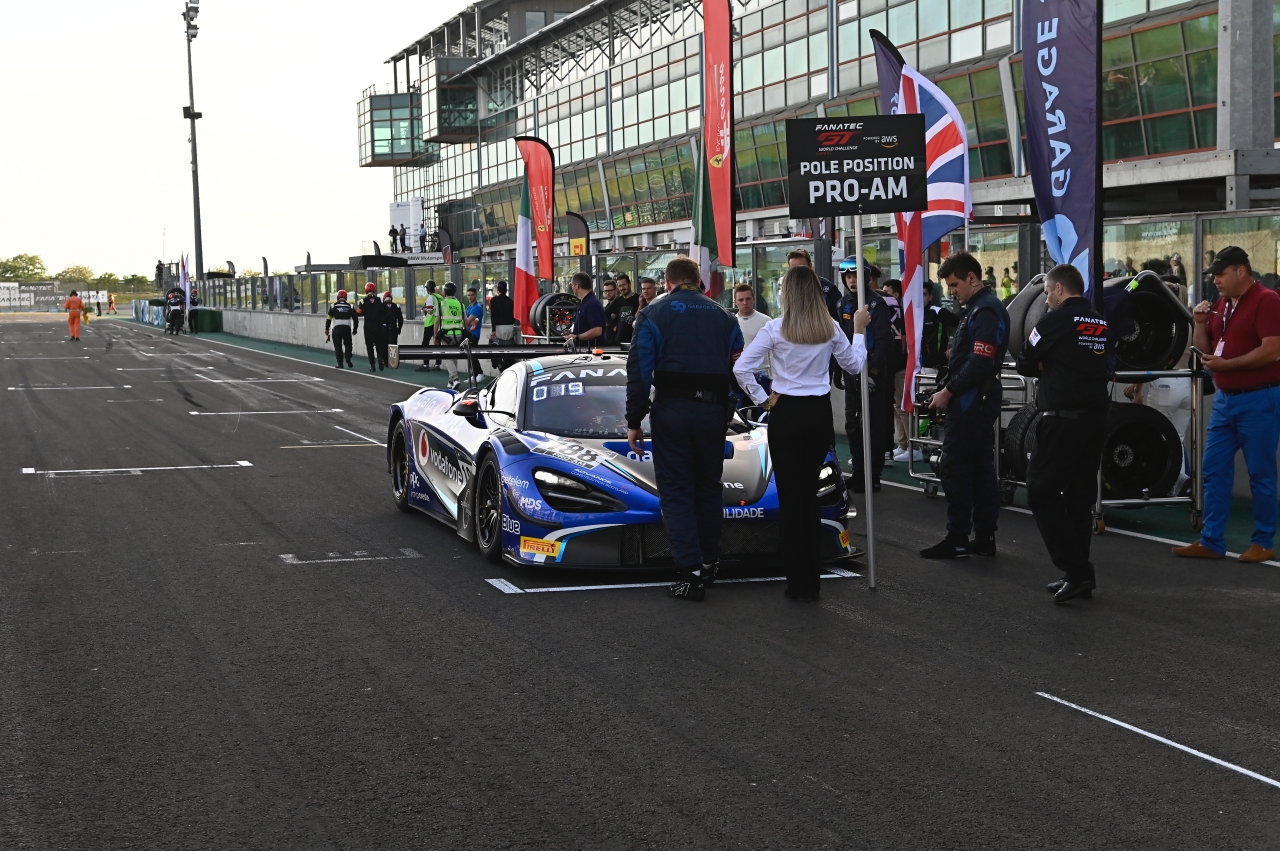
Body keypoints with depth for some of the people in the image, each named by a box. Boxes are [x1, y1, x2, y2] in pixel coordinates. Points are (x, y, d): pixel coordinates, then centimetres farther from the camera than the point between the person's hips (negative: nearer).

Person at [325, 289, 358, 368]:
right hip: (347, 328, 1)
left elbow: (329, 318, 1)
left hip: (337, 328, -1)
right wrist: (355, 329, 19)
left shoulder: (333, 306, 5)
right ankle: (348, 358, -5)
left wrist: (326, 329, 9)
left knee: (338, 346, 10)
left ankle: (340, 364, 6)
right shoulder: (350, 306, 8)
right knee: (348, 344, 17)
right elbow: (355, 318, 8)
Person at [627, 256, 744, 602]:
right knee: (709, 487, 17)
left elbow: (639, 371, -6)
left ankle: (690, 573, -8)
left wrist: (634, 421, -4)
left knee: (676, 491, 0)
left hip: (671, 409, -3)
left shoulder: (653, 315, 0)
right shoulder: (723, 316, 11)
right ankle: (709, 563, 24)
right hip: (714, 411, 3)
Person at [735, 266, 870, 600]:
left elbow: (741, 368, -15)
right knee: (810, 492, 15)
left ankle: (798, 582, 6)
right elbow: (854, 365, 12)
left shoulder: (776, 328, -11)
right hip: (820, 413, 3)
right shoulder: (830, 329, -3)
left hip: (786, 413, -3)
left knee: (790, 495, 5)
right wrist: (859, 330, 23)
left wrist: (762, 398, -4)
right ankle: (812, 580, 18)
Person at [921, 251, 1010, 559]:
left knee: (955, 469, -6)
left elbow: (979, 363, -24)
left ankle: (957, 539, -3)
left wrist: (948, 391, -17)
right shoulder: (979, 307, 16)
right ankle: (984, 537, 15)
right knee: (981, 470, 11)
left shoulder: (985, 312, -16)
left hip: (970, 402, -11)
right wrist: (950, 388, 9)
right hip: (980, 400, 11)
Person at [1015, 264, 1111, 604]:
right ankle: (1079, 576, 16)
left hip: (1062, 419, -8)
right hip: (1096, 418, 8)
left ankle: (1076, 571, -14)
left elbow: (1025, 364, -3)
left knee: (1042, 493, -4)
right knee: (1079, 496, 13)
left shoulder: (1057, 320, -9)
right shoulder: (1101, 324, 13)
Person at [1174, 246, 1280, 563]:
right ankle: (1211, 541, 13)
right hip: (1225, 398, 8)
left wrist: (1225, 364, -18)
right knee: (1214, 471, 7)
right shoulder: (1222, 305, 12)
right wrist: (1200, 323, 1)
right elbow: (1203, 348, 19)